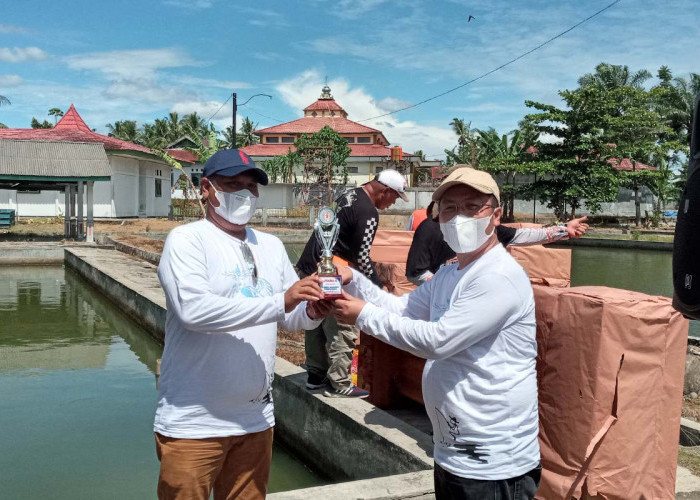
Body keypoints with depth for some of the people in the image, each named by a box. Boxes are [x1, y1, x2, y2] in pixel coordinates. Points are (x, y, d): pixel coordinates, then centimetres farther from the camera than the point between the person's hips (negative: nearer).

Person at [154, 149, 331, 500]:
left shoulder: (270, 246, 10)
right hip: (193, 422, -6)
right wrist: (278, 302, -26)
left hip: (255, 419, 6)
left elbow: (290, 318, 10)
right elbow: (193, 309, -25)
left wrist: (311, 312, -14)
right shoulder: (186, 240, -9)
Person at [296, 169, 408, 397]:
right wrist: (379, 286, -4)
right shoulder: (368, 213, -16)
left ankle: (316, 375, 29)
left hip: (308, 267, 10)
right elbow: (361, 258, -16)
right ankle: (339, 384, 6)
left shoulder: (350, 195, 13)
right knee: (343, 330, -1)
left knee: (316, 323, 17)